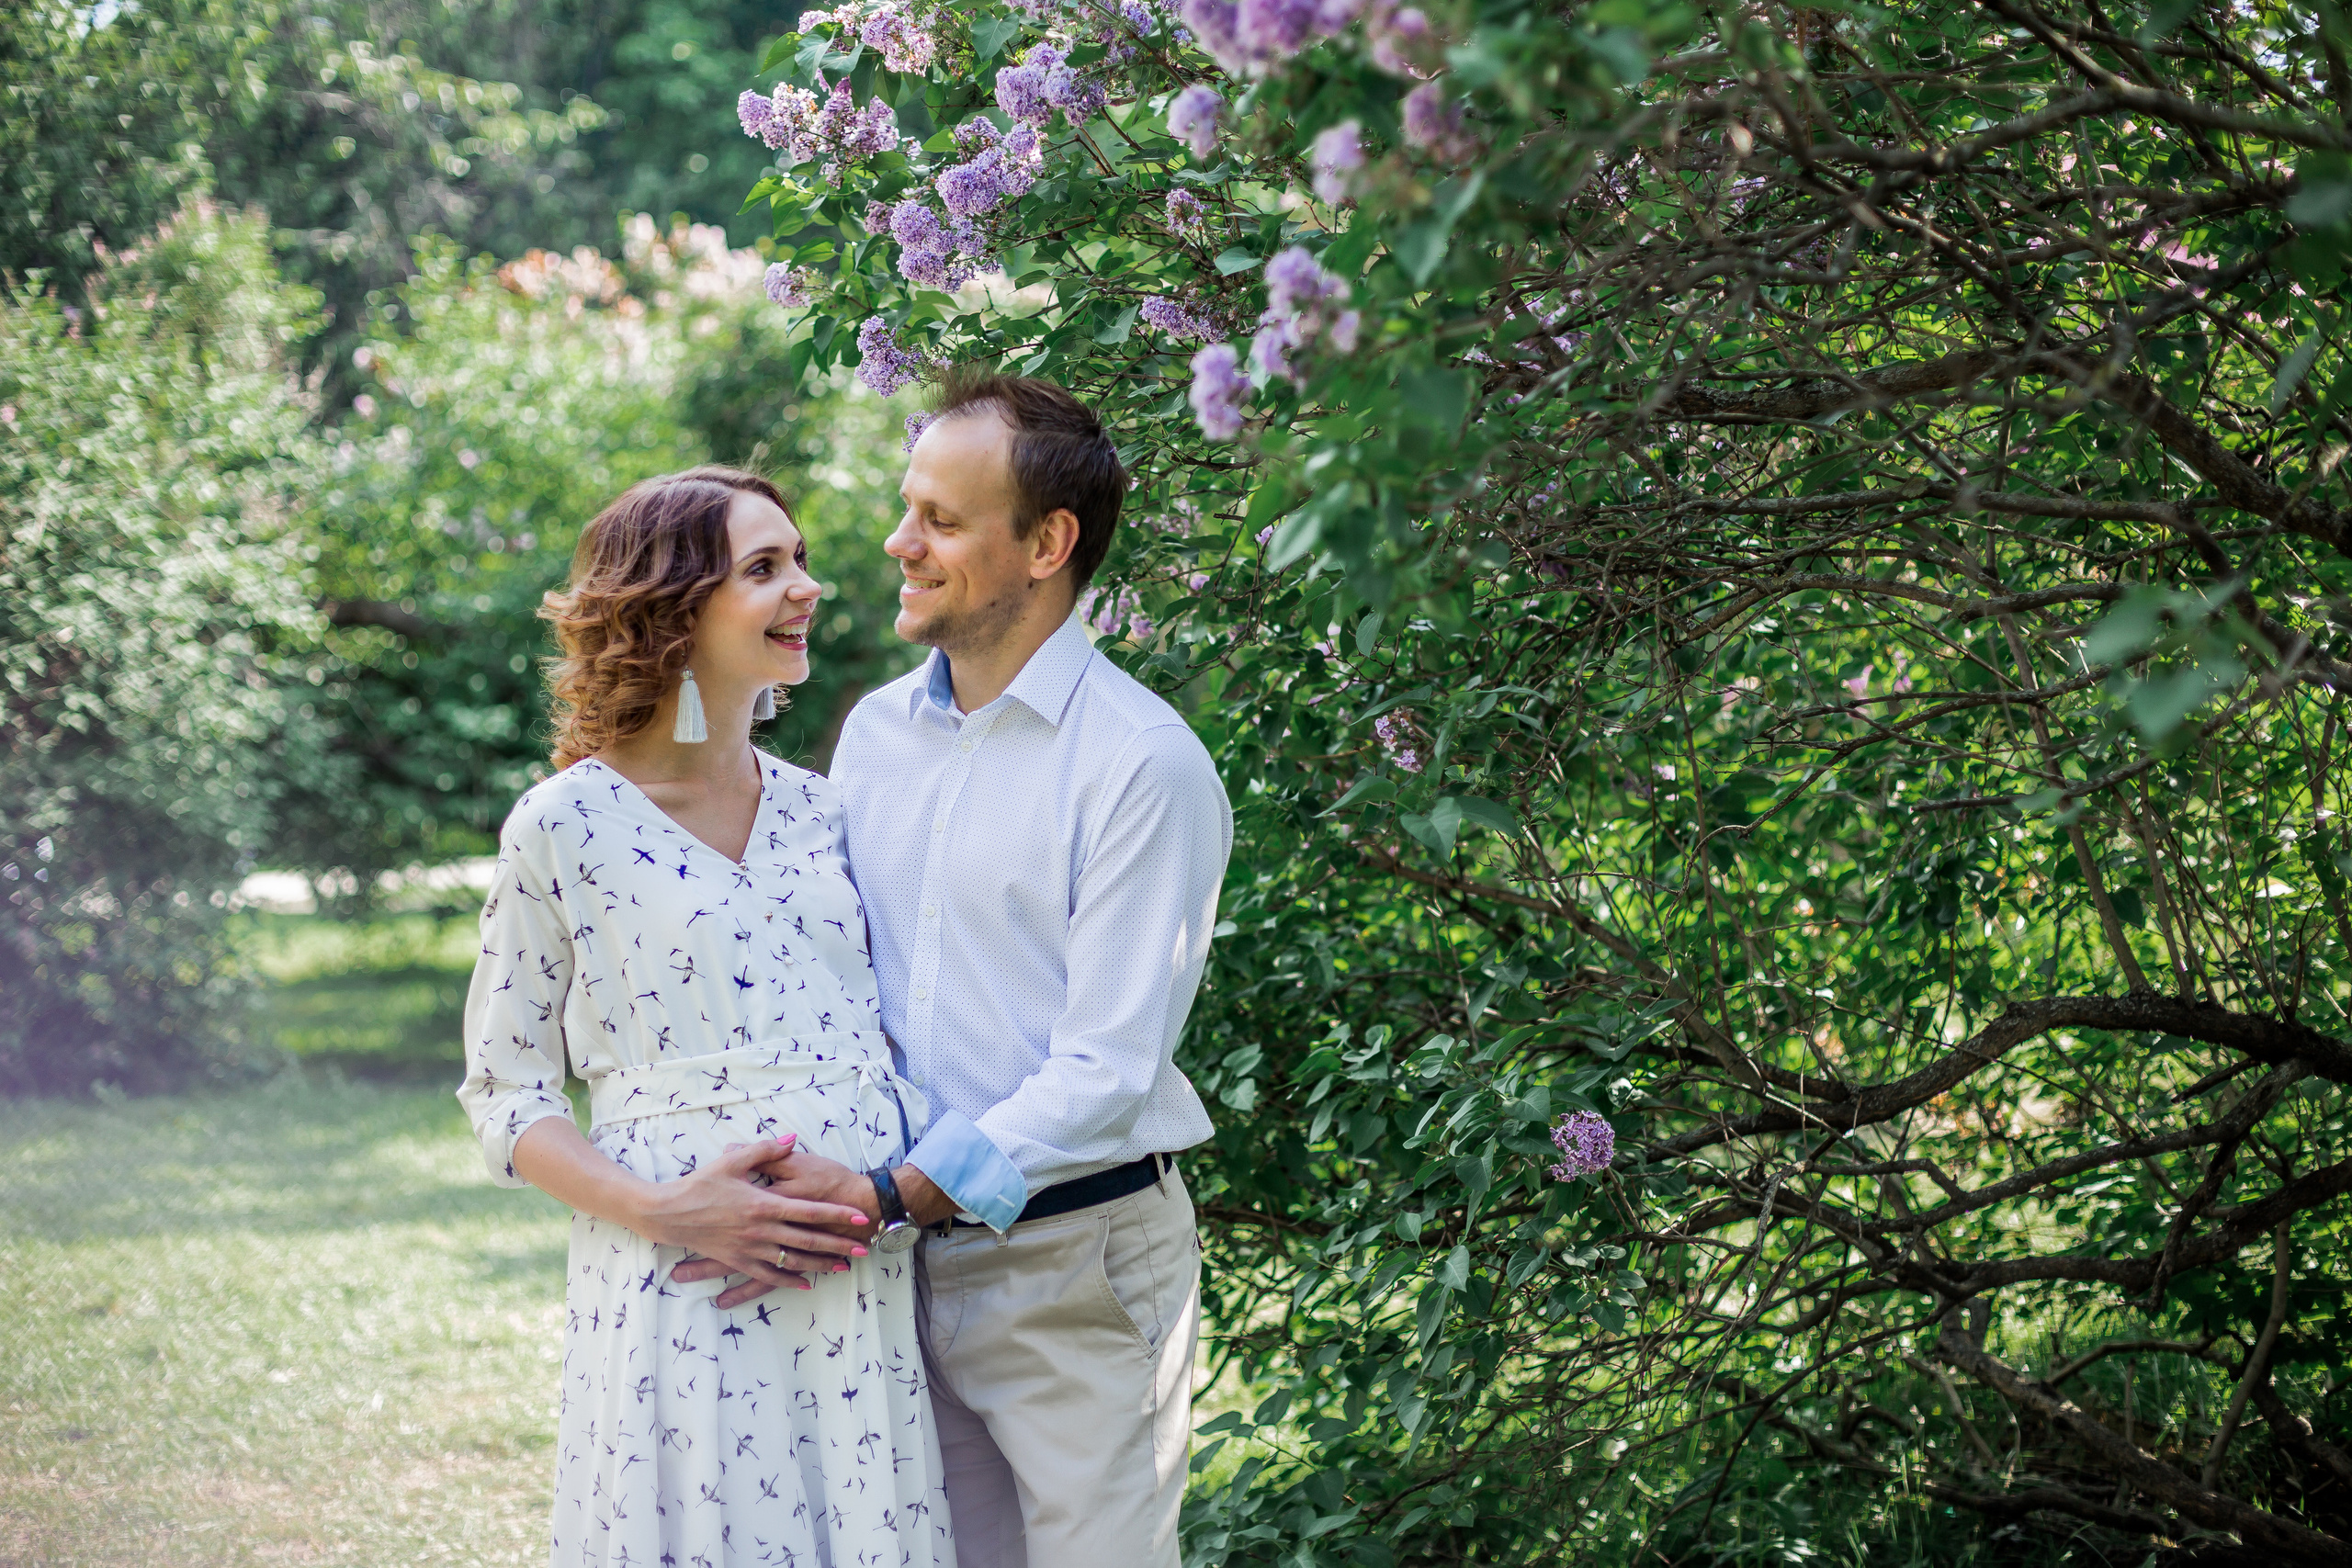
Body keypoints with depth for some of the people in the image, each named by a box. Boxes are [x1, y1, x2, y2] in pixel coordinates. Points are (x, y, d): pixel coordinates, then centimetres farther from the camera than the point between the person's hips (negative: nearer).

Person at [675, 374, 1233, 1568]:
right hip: (902, 1263, 6)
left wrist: (892, 1196, -21)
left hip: (1074, 1268, -6)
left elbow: (1108, 1067, -16)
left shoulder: (1145, 764, -12)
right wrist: (816, 1178, 0)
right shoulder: (874, 732, 9)